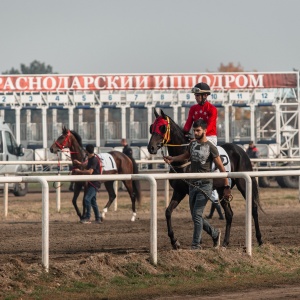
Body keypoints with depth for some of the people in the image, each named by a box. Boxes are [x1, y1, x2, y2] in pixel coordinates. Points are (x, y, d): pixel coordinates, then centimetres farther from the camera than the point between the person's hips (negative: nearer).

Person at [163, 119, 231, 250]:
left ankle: (196, 244, -4)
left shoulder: (210, 147, -11)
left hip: (205, 185, -7)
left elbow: (221, 168, -8)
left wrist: (226, 187, -8)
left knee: (197, 214, -11)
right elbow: (186, 155, 29)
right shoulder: (192, 144, 7)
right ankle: (215, 234, 29)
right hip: (193, 185, 7)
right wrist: (172, 159, 11)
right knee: (195, 216, 10)